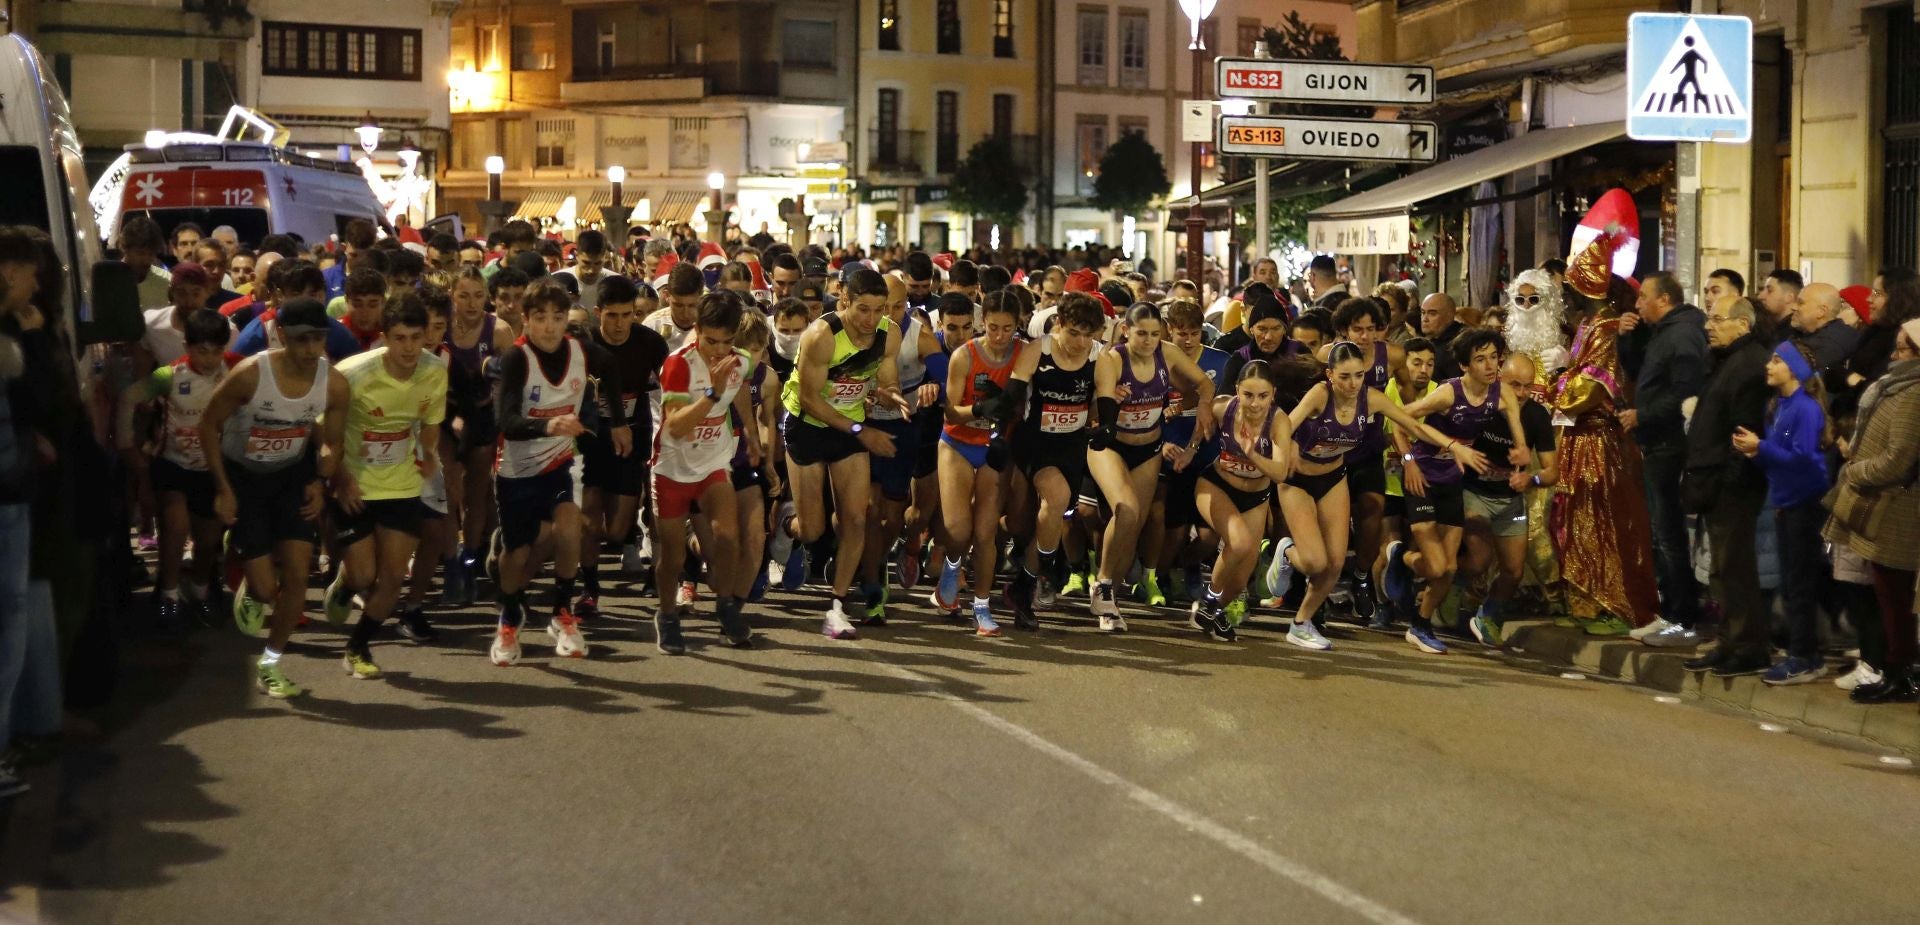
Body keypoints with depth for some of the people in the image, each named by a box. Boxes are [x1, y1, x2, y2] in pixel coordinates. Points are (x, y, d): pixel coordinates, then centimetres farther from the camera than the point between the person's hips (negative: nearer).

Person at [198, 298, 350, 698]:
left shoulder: (335, 385, -15)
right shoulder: (250, 374, -26)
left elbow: (332, 440, 3)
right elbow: (209, 425, -12)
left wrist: (320, 482, -14)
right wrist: (223, 490, -13)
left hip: (293, 473, 3)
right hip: (243, 474, -3)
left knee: (297, 574, -6)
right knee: (266, 586, -7)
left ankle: (270, 664, 13)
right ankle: (247, 589, 33)